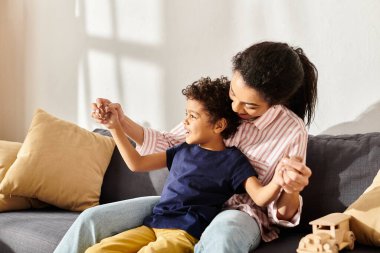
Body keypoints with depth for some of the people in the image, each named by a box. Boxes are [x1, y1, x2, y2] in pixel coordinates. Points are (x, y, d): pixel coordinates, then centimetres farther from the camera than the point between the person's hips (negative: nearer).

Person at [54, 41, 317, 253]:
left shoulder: (293, 132, -12)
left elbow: (283, 213, -7)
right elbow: (168, 144, 9)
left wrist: (291, 192, -32)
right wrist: (121, 122, -6)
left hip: (239, 214, -4)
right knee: (92, 219, -10)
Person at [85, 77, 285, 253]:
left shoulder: (232, 159, 1)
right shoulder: (183, 150, 19)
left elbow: (260, 197, -11)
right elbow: (136, 164, 23)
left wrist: (277, 182, -34)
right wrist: (115, 127, 20)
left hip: (186, 232, -6)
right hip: (152, 226, 6)